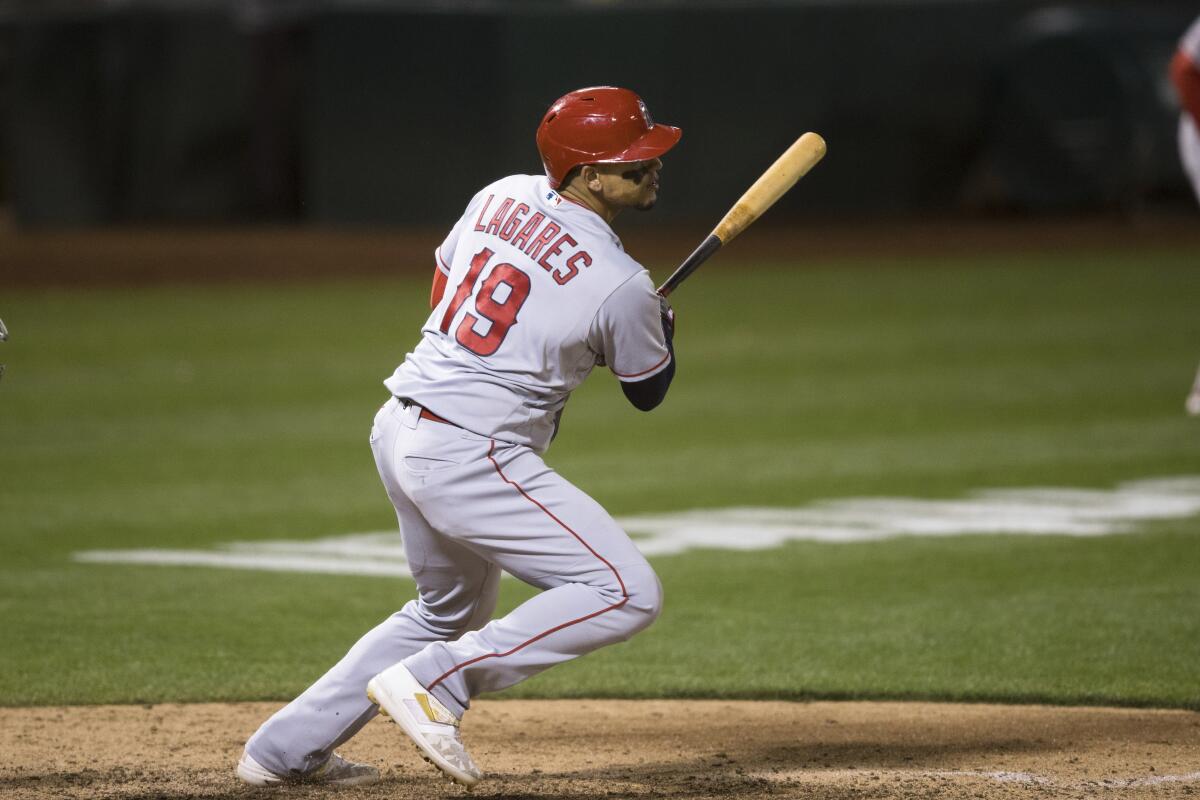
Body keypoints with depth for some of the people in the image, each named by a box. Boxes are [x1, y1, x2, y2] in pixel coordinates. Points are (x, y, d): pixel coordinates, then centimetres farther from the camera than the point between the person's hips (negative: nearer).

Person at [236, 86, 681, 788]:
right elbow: (649, 390, 5)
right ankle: (434, 681, -12)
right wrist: (661, 320, 25)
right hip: (470, 457, -9)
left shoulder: (501, 197, 7)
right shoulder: (620, 285, -14)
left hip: (398, 430, 9)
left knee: (449, 613, 29)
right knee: (628, 593, -10)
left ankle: (286, 748, 28)